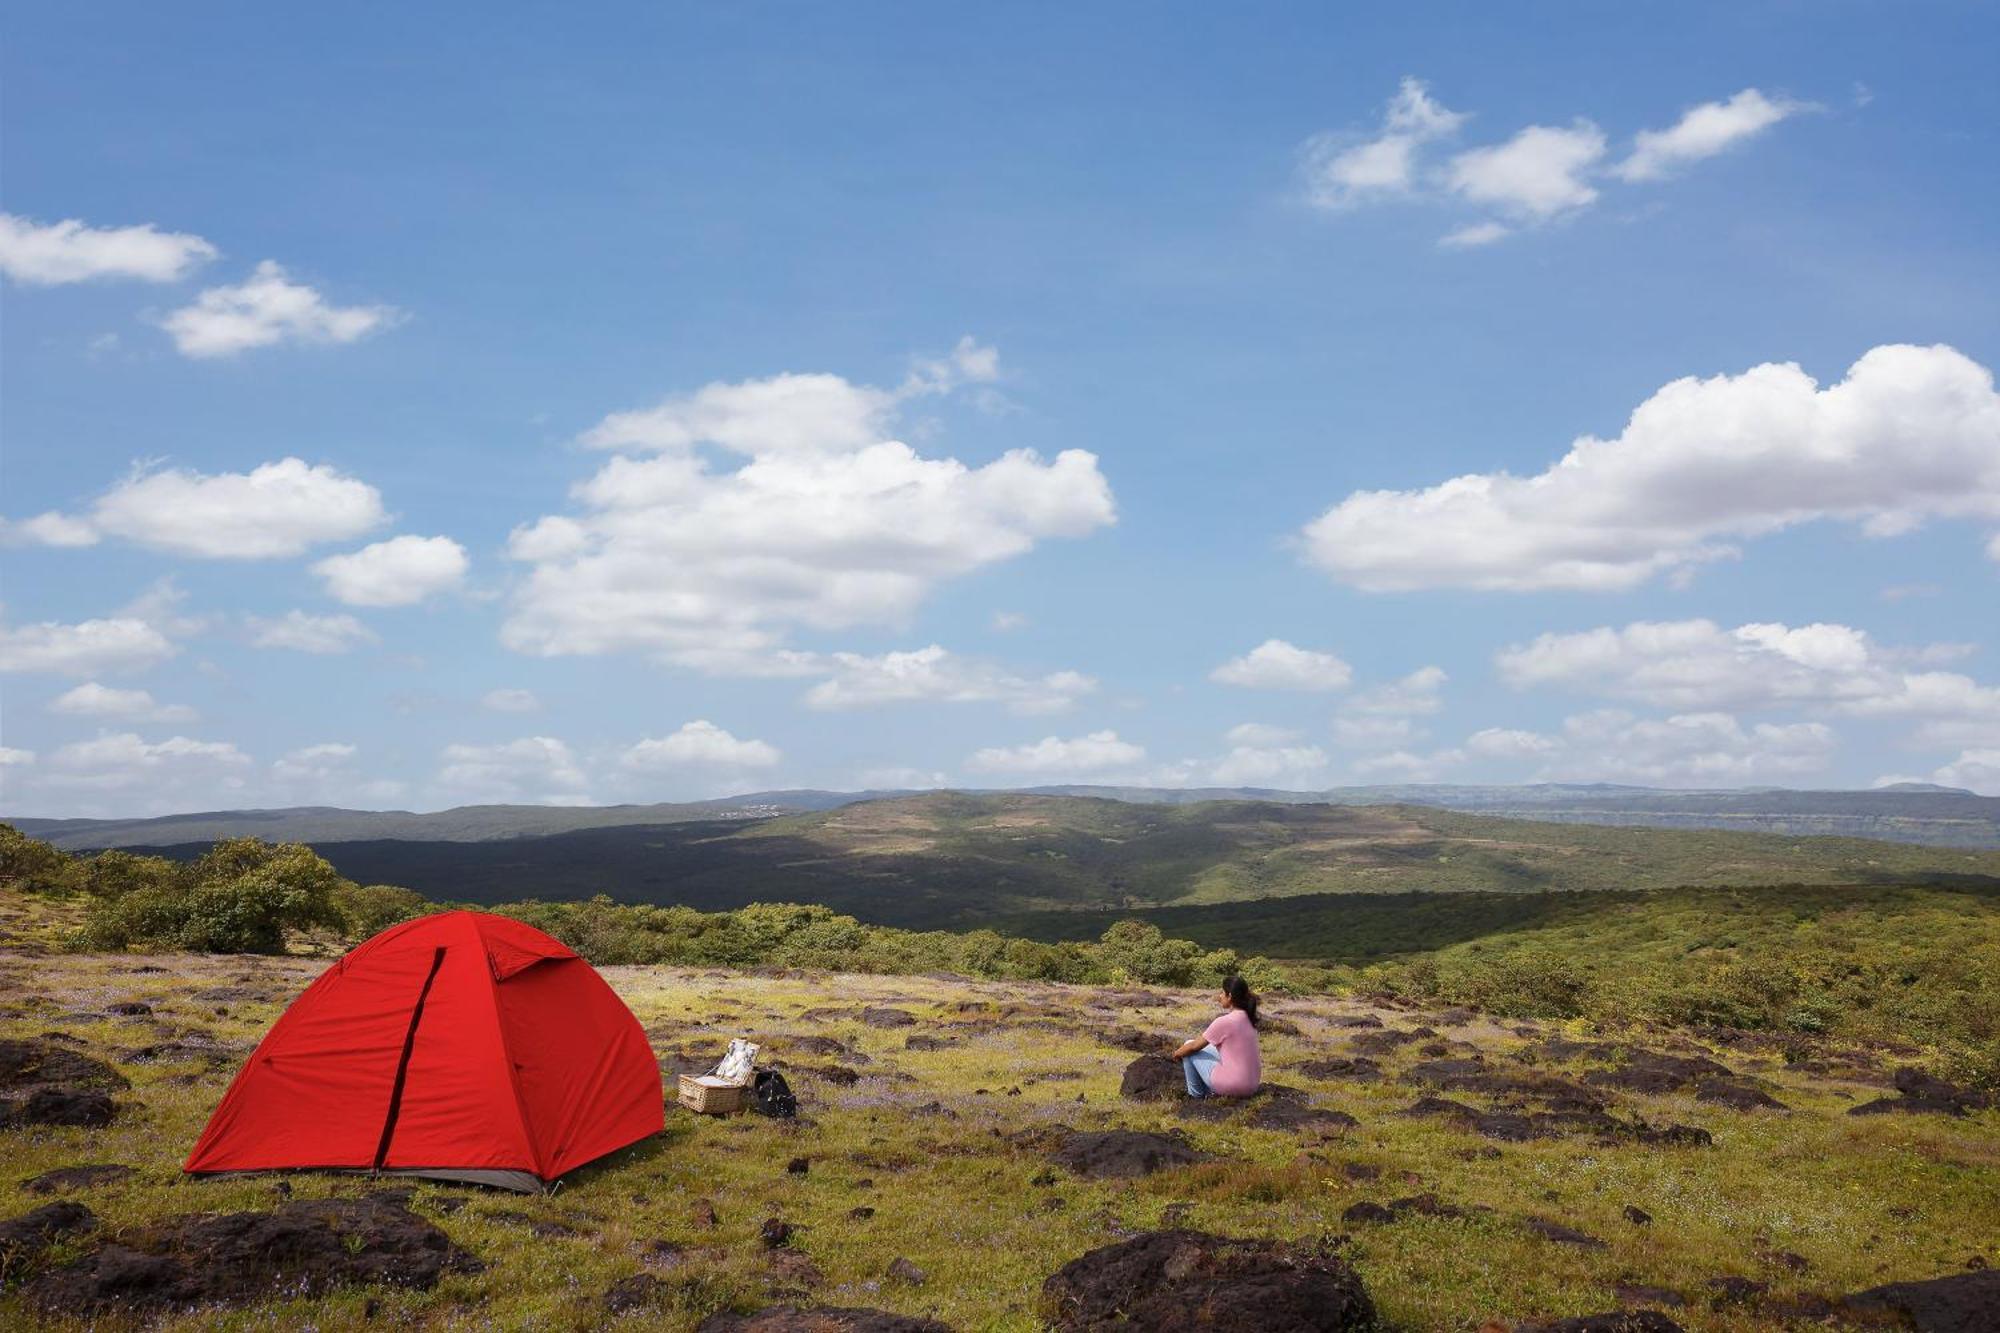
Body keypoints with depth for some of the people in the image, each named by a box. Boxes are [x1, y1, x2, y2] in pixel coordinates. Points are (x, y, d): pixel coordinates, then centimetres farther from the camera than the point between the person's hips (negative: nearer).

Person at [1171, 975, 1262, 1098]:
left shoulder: (1224, 1022, -18)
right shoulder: (1247, 1018, 5)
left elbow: (1194, 1046, -6)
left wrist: (1177, 1053, 12)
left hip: (1233, 1086, -8)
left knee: (1189, 1049, 6)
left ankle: (1196, 1093, 19)